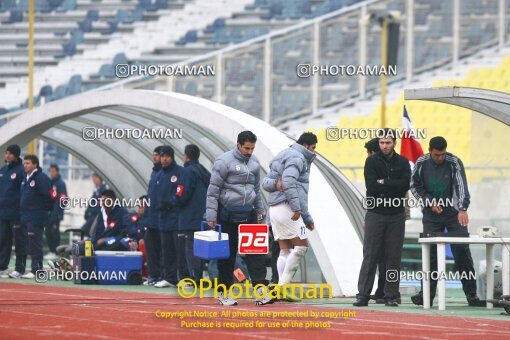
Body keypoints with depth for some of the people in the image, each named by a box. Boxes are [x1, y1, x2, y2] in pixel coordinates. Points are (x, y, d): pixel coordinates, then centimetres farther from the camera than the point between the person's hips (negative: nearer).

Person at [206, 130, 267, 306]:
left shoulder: (254, 163, 10)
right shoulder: (225, 161, -10)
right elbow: (213, 190, -11)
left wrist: (260, 210, 17)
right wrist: (211, 216, -15)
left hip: (248, 213, 5)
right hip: (228, 214, -5)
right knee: (227, 253, 1)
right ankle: (224, 292, 9)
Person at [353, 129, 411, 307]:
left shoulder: (403, 162, 8)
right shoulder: (371, 162, 4)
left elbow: (405, 184, -8)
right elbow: (371, 186, -10)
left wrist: (383, 183, -12)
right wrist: (393, 186, -11)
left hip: (396, 215, 2)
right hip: (375, 214, -1)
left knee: (394, 257, 2)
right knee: (370, 256, -3)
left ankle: (391, 295, 6)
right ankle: (363, 294, -3)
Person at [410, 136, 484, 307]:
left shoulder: (454, 163, -13)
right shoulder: (421, 163, -5)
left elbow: (461, 185, -24)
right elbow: (415, 186, 5)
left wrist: (463, 209, -39)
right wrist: (430, 202, -9)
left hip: (454, 213, -2)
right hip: (431, 214, 2)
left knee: (462, 252, -5)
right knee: (430, 253, -2)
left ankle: (471, 295, -1)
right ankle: (427, 294, 3)